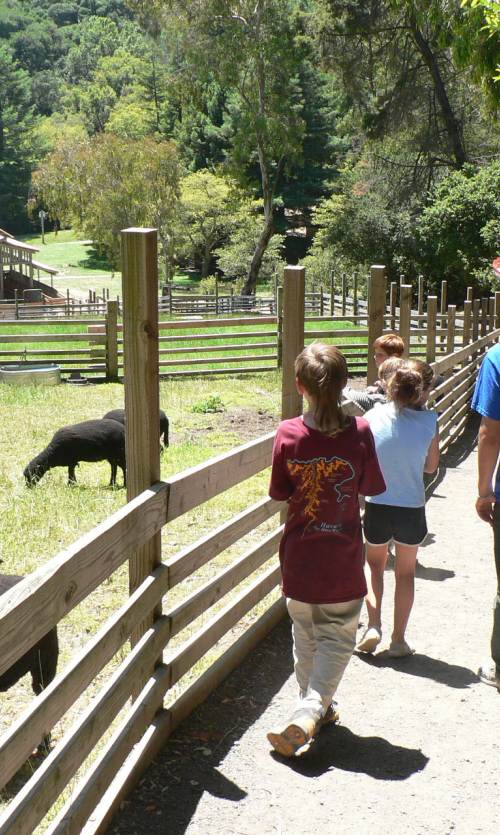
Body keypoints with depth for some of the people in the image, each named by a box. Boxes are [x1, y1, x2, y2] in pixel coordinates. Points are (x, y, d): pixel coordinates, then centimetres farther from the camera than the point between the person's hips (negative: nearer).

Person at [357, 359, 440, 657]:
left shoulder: (374, 416, -10)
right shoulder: (430, 421, -12)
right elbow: (431, 466, 1)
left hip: (377, 507, 1)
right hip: (411, 509, -1)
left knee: (375, 565, 26)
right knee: (406, 573, 19)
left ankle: (374, 625, 11)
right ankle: (399, 640, 24)